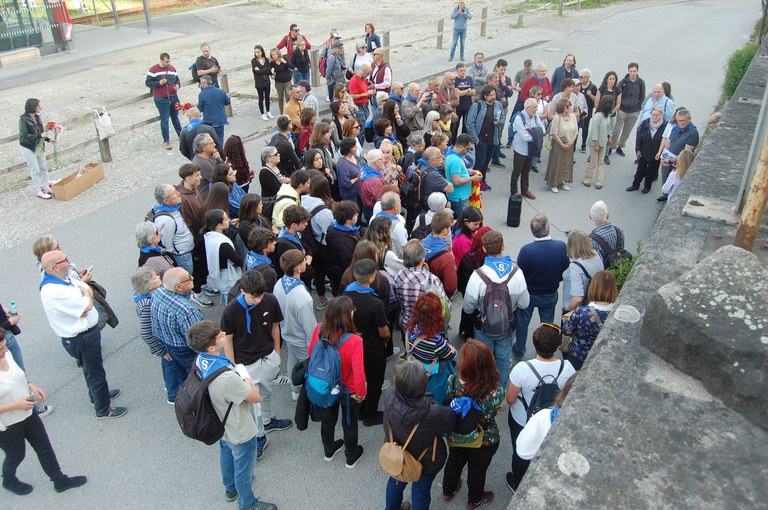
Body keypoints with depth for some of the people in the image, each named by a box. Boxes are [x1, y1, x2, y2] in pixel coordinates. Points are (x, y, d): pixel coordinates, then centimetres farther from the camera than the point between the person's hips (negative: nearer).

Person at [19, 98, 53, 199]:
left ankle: (47, 187, 25)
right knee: (35, 170, 0)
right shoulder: (23, 120, -19)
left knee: (43, 168, 13)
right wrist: (40, 135, -26)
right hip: (28, 148, -6)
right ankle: (39, 192, 11)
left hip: (39, 147, 7)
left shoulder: (37, 117, 1)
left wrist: (47, 139, -1)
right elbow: (24, 137, -23)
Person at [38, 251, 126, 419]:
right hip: (82, 339, -9)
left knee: (91, 368, 30)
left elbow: (88, 289, 2)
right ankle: (103, 410, 27)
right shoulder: (53, 291, -33)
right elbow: (87, 306, -29)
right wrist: (86, 294, -9)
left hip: (88, 330, 9)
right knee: (95, 372, 9)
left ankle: (97, 394, 52)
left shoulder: (63, 278, -3)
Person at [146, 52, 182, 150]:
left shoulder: (172, 68, 7)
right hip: (161, 99, -5)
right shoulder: (153, 70, -8)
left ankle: (181, 135, 35)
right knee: (164, 120, -3)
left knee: (175, 117, 19)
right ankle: (166, 141, 4)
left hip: (174, 97, 5)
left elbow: (177, 79, 18)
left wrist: (178, 85, -6)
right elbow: (147, 83, -6)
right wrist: (159, 83, -21)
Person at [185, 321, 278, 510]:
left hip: (221, 424, 8)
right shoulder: (226, 378, -45)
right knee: (244, 468, 21)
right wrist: (248, 383, -9)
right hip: (239, 432, -7)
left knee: (227, 457, 33)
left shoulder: (200, 359, -19)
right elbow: (256, 398, -26)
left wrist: (242, 383, -9)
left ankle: (231, 488, 61)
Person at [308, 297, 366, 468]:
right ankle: (351, 458, 46)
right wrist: (361, 393, -13)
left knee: (327, 418, 28)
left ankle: (329, 450, 54)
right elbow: (359, 373, -32)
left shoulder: (319, 329, -23)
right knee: (349, 423, 22)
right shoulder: (354, 341, -37)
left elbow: (311, 353, -6)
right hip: (348, 392, -4)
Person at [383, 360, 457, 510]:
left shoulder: (389, 396, -34)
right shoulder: (434, 413, -43)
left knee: (396, 482, 33)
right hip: (425, 462, -3)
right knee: (420, 491, 27)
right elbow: (450, 419, -20)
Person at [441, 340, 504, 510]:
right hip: (483, 442, -2)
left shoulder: (453, 383, -34)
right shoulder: (495, 393, -39)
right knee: (477, 470, 29)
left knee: (454, 461, 32)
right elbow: (499, 408, -16)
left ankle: (448, 492, 60)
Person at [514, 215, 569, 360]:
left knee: (522, 323, 22)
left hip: (528, 294, -2)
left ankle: (519, 352, 41)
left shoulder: (526, 250, -32)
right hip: (550, 295, 2)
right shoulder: (561, 246, -23)